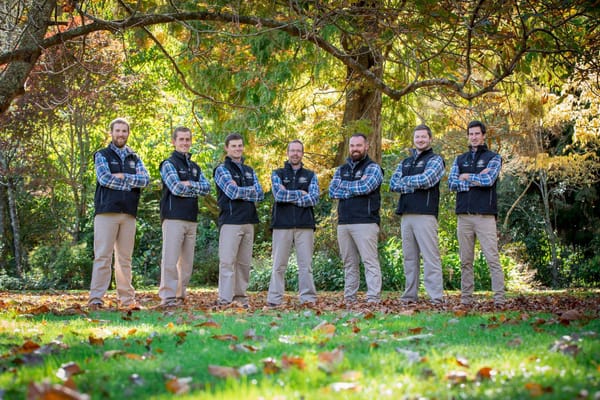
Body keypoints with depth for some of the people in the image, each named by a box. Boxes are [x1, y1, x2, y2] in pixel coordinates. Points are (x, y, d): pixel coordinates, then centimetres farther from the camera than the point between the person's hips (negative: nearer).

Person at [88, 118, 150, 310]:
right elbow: (104, 178, -10)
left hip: (129, 213, 4)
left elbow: (145, 179, 1)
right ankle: (96, 298, -8)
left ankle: (126, 298, 9)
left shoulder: (134, 158, 18)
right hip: (107, 211, -4)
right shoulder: (102, 155, 8)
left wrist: (122, 176, -11)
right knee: (102, 256, -8)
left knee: (125, 257, 6)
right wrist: (131, 183, -6)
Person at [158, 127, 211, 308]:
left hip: (191, 218, 7)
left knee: (187, 261, 7)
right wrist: (197, 190, -1)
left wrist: (189, 184, -10)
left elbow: (207, 187, 5)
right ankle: (167, 296, -10)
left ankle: (180, 295, 13)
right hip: (173, 217, -7)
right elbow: (176, 188, -13)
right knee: (170, 259, -10)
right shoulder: (168, 164, 0)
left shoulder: (195, 167, 20)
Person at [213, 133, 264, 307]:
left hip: (248, 221, 6)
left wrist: (240, 191, -8)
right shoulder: (222, 169, 0)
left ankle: (241, 296, 14)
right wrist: (250, 191, -3)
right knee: (227, 261, -9)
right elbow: (232, 192, -16)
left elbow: (260, 194, 4)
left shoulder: (249, 171, 18)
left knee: (244, 262, 8)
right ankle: (225, 299, -11)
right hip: (230, 221, -6)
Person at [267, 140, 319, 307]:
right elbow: (278, 194, -7)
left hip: (305, 225, 1)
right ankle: (274, 299, 2)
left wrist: (289, 196, -7)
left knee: (306, 264, 0)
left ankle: (308, 298, 2)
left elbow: (314, 198, -3)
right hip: (282, 224, -1)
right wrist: (300, 193, -6)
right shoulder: (278, 174, 11)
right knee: (279, 264, -1)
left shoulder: (310, 176, 13)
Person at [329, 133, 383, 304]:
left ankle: (373, 299, -13)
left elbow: (366, 187, -15)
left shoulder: (373, 168, 3)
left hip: (365, 222, -6)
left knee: (370, 261, -9)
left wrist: (344, 187, -2)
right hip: (343, 223, 6)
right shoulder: (341, 170, 18)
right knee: (349, 264, 9)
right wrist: (356, 187, -6)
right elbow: (332, 191, 3)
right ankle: (349, 299, 13)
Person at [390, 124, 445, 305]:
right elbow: (393, 184, 7)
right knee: (409, 257, 8)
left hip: (425, 214, -6)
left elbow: (426, 180, -14)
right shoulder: (405, 163, 21)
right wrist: (415, 185, -7)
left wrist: (405, 181, 0)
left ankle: (436, 297, -12)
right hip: (406, 215, 6)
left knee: (430, 256, -9)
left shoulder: (435, 160, 4)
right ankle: (410, 296, 12)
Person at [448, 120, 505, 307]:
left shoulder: (493, 158, 7)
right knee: (466, 261, 6)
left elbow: (489, 180, -11)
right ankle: (466, 299, 10)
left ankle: (499, 299, -8)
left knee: (493, 259, -8)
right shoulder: (460, 159, 17)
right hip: (464, 216, 4)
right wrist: (477, 180, -6)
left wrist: (467, 177, 1)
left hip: (485, 215, -4)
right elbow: (451, 183, 3)